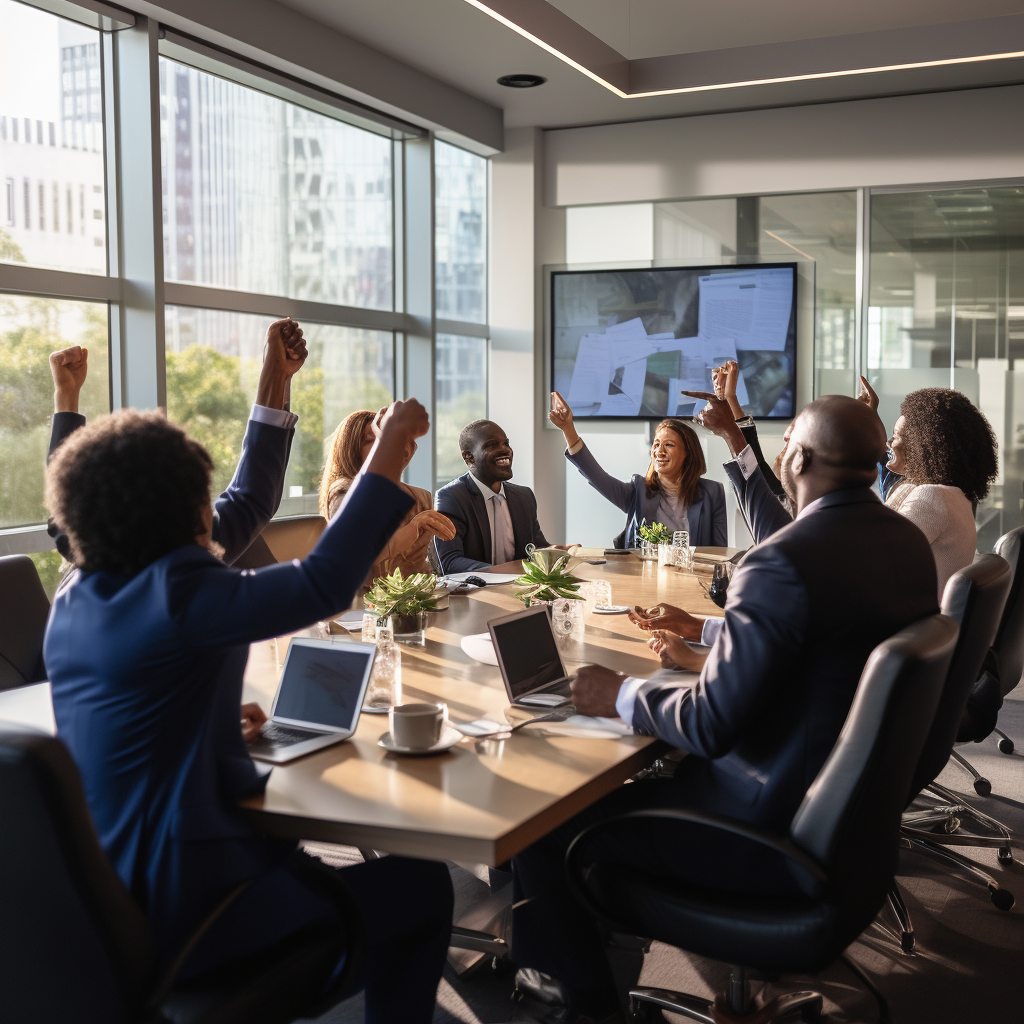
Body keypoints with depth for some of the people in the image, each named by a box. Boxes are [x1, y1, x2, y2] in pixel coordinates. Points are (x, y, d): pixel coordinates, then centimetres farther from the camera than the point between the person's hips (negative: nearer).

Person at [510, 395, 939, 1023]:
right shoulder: (911, 541, 0)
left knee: (538, 827, 1)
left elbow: (710, 725, -26)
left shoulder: (784, 563, -29)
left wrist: (621, 695, -9)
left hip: (777, 832, -10)